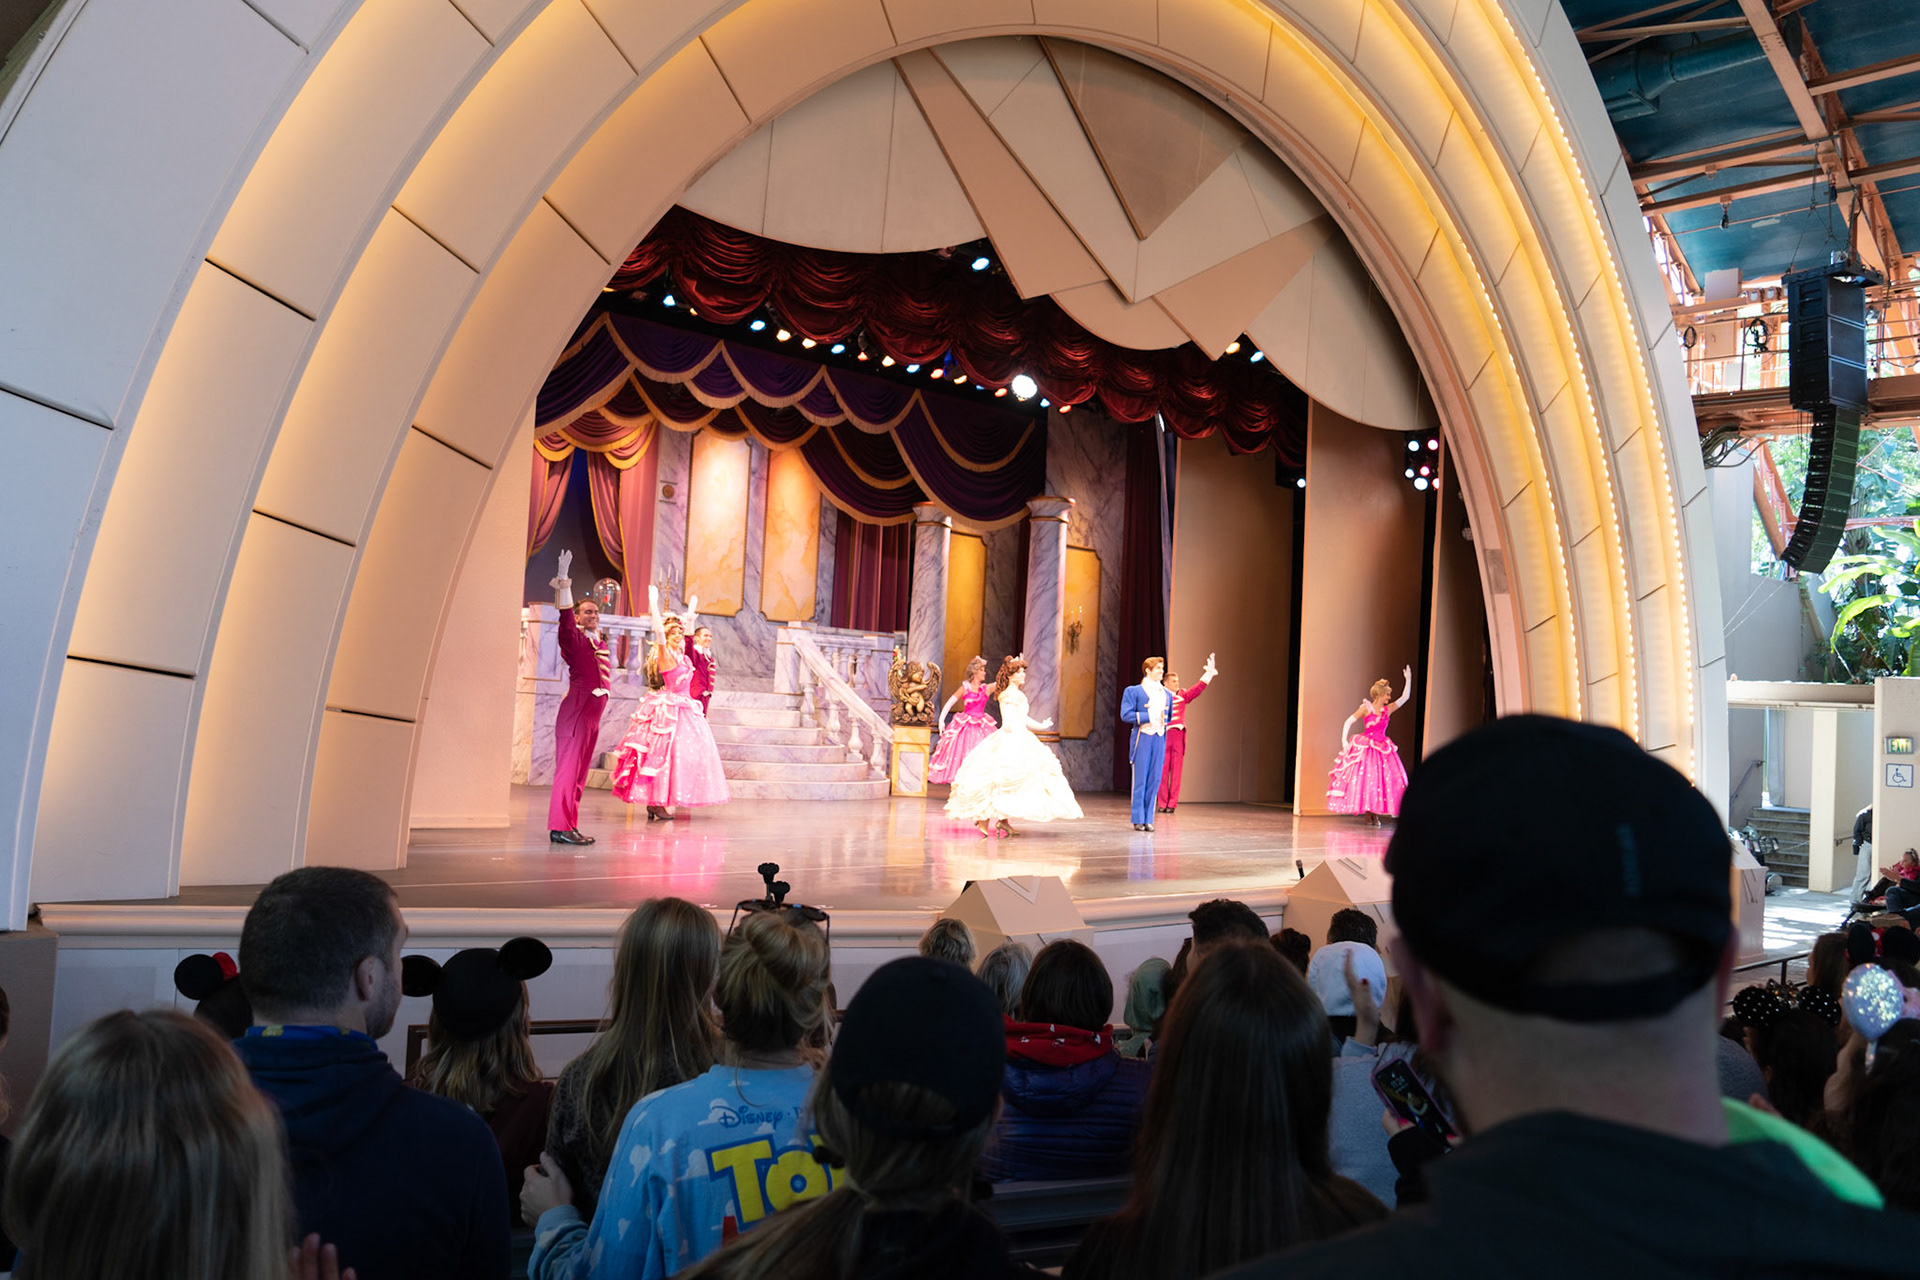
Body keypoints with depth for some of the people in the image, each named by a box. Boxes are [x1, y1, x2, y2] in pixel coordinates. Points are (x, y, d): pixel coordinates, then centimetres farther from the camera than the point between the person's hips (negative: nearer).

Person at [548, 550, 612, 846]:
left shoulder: (602, 643, 16)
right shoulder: (574, 639, -6)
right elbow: (565, 615, -19)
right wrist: (563, 580, -25)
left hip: (593, 714, 8)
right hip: (575, 711, -8)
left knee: (580, 772, 10)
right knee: (568, 768, -8)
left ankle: (569, 825, 15)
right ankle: (560, 827, -6)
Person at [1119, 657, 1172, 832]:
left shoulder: (1166, 694, 15)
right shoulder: (1134, 691, -1)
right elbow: (1126, 715, -9)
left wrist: (1164, 723, 11)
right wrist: (1148, 716, -13)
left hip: (1159, 739, 5)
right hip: (1142, 738, -5)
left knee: (1155, 780, 3)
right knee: (1140, 780, -3)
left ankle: (1148, 819, 10)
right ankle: (1138, 819, 4)